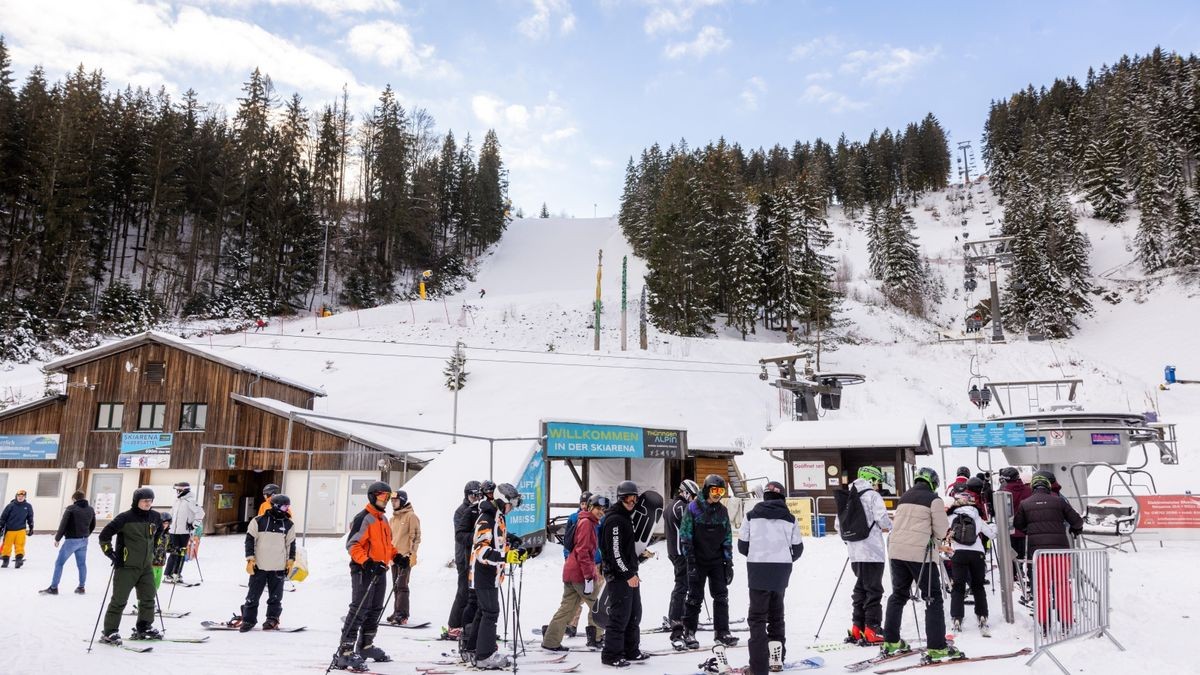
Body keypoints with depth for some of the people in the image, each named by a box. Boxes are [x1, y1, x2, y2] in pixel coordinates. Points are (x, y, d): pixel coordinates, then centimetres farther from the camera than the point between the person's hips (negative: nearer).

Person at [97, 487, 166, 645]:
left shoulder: (155, 517, 4)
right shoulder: (125, 518, -15)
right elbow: (104, 535, -12)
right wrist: (110, 553, -11)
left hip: (146, 566, 6)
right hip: (127, 566, -6)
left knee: (148, 598, 10)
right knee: (119, 600, -2)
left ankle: (144, 629, 22)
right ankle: (109, 632, 9)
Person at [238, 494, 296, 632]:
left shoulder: (288, 525, 4)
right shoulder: (258, 521, -5)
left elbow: (291, 544, 11)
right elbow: (250, 540, -1)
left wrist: (290, 561, 7)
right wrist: (250, 559, -5)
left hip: (278, 568, 2)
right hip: (259, 566, -2)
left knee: (275, 597, 8)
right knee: (253, 595, 6)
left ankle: (272, 619, 21)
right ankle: (248, 619, 18)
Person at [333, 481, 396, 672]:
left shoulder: (383, 519, 16)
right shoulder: (363, 518, -12)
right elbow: (352, 544, -19)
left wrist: (396, 556, 13)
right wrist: (366, 561, -29)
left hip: (379, 570, 9)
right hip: (364, 570, -9)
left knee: (375, 610, 16)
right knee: (359, 610, -13)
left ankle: (366, 645, 29)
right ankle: (345, 651, -12)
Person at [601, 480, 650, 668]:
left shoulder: (626, 517, 16)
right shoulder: (614, 520, -16)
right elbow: (615, 551, -21)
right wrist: (628, 574, -20)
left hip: (629, 573, 10)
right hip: (618, 575, -10)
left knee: (634, 613, 15)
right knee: (620, 615, -7)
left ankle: (631, 651, 26)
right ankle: (611, 655, 2)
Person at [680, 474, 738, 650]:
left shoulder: (722, 510, 7)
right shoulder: (693, 508, -7)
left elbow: (728, 538, 11)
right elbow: (685, 536, -8)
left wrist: (729, 562, 5)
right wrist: (691, 560, -13)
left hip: (717, 561, 4)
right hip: (698, 561, -4)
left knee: (721, 596, 4)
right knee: (695, 597, 2)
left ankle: (722, 631, 14)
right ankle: (689, 632, 12)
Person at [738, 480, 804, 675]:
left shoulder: (752, 515, 2)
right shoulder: (790, 518, 7)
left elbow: (742, 545, 2)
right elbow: (797, 548, 8)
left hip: (758, 570, -3)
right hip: (782, 571, 3)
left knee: (757, 616, -1)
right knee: (776, 613, 20)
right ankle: (776, 658, 25)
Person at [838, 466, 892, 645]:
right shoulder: (872, 496, -8)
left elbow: (838, 524, 12)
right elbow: (883, 520, -17)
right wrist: (890, 527, 4)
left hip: (855, 552, 7)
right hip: (872, 551, -7)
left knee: (861, 588, 15)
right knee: (874, 590, -1)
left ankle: (857, 629, 17)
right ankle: (872, 631, -2)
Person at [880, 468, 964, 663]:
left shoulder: (904, 497, 16)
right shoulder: (934, 499, -3)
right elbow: (941, 530, -6)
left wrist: (938, 545, 25)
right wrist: (939, 543, 20)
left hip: (896, 550, 6)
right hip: (920, 553, -6)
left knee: (898, 594, 16)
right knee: (933, 597, 2)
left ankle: (891, 641, 20)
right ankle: (936, 647, 0)